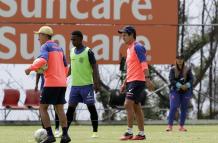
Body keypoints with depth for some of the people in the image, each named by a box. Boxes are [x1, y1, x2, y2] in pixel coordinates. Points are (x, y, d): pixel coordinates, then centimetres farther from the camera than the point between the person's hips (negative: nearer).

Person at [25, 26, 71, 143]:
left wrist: (30, 68, -21)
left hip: (51, 83, -8)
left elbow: (42, 60, -25)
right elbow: (65, 66, 23)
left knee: (43, 108, -1)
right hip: (62, 83, 8)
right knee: (59, 108, 10)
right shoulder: (58, 48, 19)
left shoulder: (45, 46, -5)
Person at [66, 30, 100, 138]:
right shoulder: (72, 51, 10)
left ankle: (95, 132, 2)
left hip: (87, 85, -6)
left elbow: (94, 68, -9)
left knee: (91, 107, -2)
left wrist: (96, 83, -17)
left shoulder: (88, 52, -8)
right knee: (71, 108, 6)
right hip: (75, 85, 6)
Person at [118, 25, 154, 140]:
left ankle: (129, 132, -13)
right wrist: (124, 83, 24)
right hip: (131, 81, 10)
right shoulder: (129, 49, 18)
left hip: (137, 81, -10)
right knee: (136, 107, 9)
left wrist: (147, 79, -29)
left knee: (128, 104, -15)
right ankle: (141, 133, 11)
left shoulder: (137, 47, -10)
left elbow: (144, 64, -20)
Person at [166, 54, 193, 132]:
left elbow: (191, 79, -1)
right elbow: (171, 80, -9)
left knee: (184, 108, 3)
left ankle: (181, 126, 9)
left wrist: (186, 85, -21)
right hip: (175, 91, -2)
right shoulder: (173, 69, 1)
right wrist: (180, 86, -21)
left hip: (186, 91, 2)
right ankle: (170, 125, -12)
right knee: (173, 108, -12)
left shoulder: (188, 69, 5)